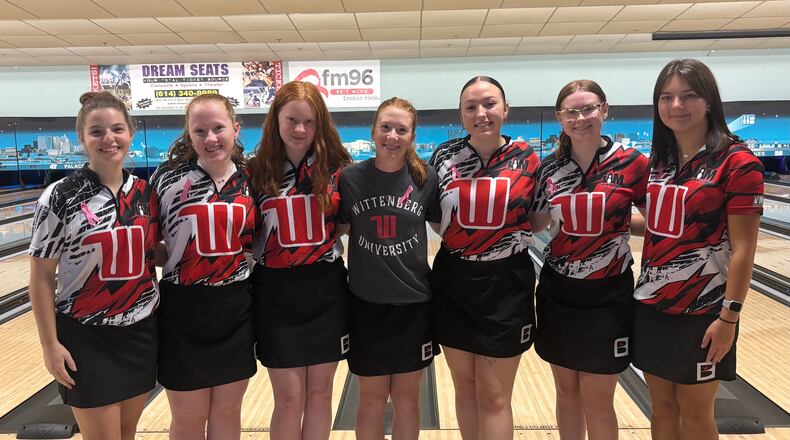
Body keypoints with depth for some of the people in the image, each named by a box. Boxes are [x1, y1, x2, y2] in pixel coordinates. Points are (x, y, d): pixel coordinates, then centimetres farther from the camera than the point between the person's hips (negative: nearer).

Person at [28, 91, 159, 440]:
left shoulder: (146, 193, 0)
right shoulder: (60, 198, -11)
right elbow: (41, 277, -7)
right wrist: (50, 344, -8)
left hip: (141, 331, 4)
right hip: (85, 336, -3)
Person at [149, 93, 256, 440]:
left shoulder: (250, 180, 1)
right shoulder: (169, 178, -7)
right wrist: (166, 254, -12)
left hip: (236, 310, 2)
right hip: (184, 310, -2)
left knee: (227, 412, 16)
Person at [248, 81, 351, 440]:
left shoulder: (336, 167, -1)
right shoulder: (258, 172, -2)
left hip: (326, 290, 1)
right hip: (277, 293, -1)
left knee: (319, 393, 12)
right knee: (289, 398, 6)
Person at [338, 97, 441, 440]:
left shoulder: (426, 179, -4)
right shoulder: (350, 178, -5)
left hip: (414, 303, 0)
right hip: (366, 303, 0)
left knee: (406, 396, 15)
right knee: (371, 398, 14)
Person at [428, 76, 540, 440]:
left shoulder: (527, 160, -4)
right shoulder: (444, 156, -1)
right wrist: (459, 236, 1)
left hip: (505, 286, -2)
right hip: (453, 284, 2)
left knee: (493, 396, 6)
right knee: (465, 387, 16)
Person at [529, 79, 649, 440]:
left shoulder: (632, 162, -8)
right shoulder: (549, 168, 1)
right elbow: (532, 224, 8)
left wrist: (619, 226, -11)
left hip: (607, 296, -3)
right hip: (557, 293, 3)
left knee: (596, 402, 7)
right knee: (566, 393, 15)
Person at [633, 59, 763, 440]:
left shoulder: (737, 162, -12)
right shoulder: (658, 161, 5)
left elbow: (743, 249, -14)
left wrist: (729, 316, -15)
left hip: (701, 311, -5)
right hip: (652, 305, 5)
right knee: (662, 408, 17)